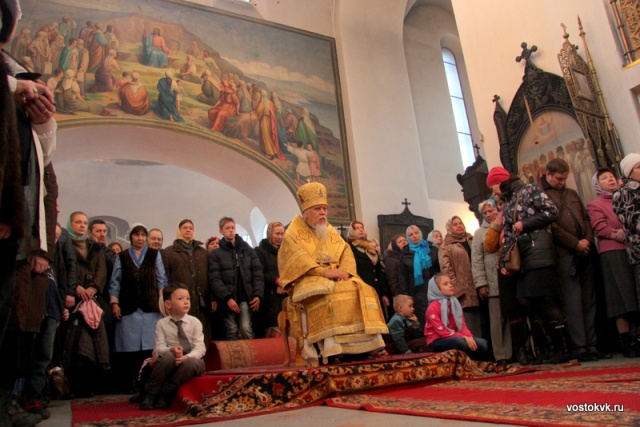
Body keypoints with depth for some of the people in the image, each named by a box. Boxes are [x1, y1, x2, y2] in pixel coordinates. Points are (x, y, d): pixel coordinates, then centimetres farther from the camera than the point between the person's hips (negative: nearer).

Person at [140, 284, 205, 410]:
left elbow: (200, 347, -10)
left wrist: (187, 357, -30)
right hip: (171, 362, 0)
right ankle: (150, 394, -15)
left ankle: (166, 394, -14)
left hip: (192, 360, 0)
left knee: (190, 362, -35)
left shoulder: (195, 322, -3)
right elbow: (159, 348, -10)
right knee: (168, 356, -35)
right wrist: (172, 349, -32)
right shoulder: (162, 324, -1)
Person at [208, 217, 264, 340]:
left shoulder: (248, 250, 12)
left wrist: (258, 294, -4)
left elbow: (257, 273, 8)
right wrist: (227, 298, -15)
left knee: (246, 328, -9)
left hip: (245, 297, 1)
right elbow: (214, 279, -5)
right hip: (227, 298, -1)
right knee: (232, 331, 0)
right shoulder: (216, 253, 4)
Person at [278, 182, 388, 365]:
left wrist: (343, 271, -15)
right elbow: (297, 260, -13)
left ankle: (363, 346, -23)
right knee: (328, 293, -37)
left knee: (363, 290, -20)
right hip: (308, 281, -5)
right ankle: (330, 350, -40)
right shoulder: (294, 233, 3)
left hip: (336, 279, 6)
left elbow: (346, 252, 7)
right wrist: (324, 271, -24)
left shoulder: (330, 231, 20)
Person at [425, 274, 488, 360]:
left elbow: (462, 325, 5)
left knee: (482, 344, -11)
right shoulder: (433, 307, -14)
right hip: (436, 342, -7)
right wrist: (464, 337, -24)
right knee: (460, 341, -35)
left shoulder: (455, 304, 10)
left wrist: (469, 337, -16)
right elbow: (442, 332, -19)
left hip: (454, 338, 7)